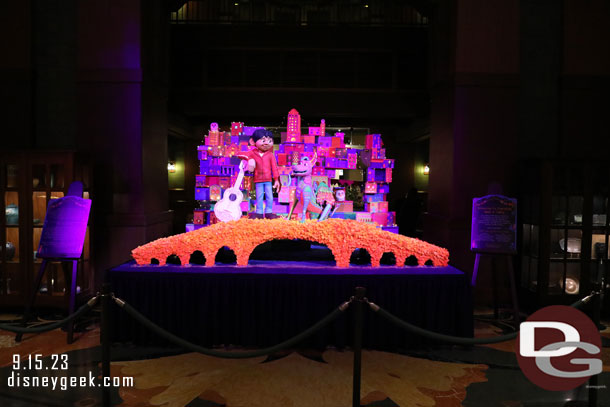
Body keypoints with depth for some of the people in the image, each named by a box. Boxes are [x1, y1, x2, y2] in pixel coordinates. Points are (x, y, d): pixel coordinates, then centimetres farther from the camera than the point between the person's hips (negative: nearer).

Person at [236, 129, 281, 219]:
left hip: (268, 180, 0)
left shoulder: (270, 155, -2)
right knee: (259, 197, 7)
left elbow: (274, 168, -1)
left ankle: (268, 212, 14)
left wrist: (276, 179, -4)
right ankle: (259, 213, 15)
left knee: (269, 196, 3)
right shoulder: (253, 154, -1)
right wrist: (248, 158, -14)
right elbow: (239, 155, 5)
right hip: (258, 180, 0)